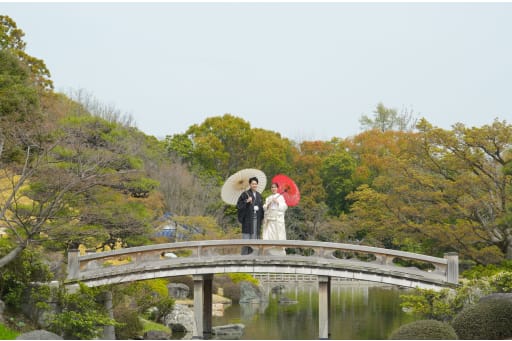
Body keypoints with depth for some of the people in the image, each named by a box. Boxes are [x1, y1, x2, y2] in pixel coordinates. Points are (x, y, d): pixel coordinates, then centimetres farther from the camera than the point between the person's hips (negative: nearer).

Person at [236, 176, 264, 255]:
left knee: (254, 237, 4)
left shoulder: (259, 196, 14)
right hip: (247, 219, -5)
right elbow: (238, 205, -7)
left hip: (256, 219, 5)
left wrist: (261, 219, 9)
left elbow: (261, 208, 17)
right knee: (246, 238, -7)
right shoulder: (245, 194, -3)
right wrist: (246, 201, -20)